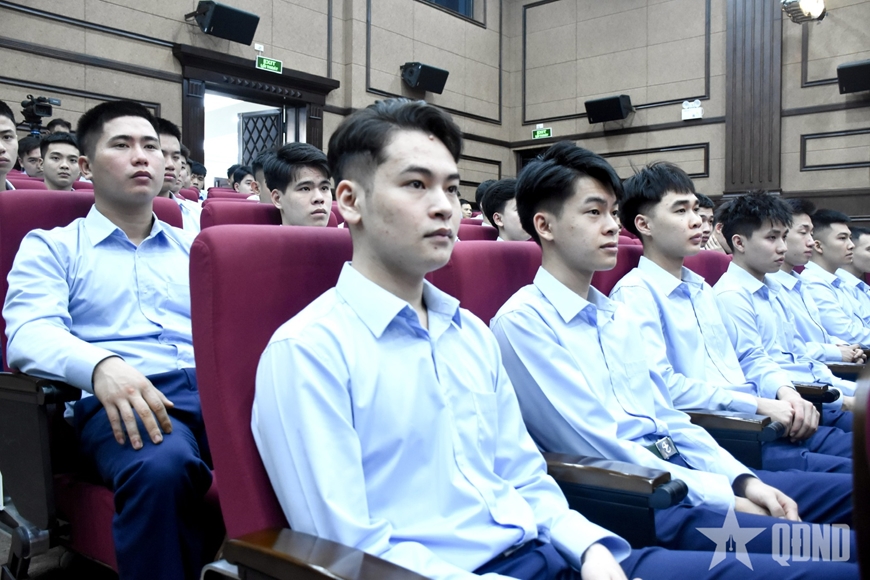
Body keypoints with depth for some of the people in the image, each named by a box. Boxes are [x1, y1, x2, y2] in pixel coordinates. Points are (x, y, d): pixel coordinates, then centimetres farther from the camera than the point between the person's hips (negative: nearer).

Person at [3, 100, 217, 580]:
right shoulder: (50, 247, 16)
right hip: (118, 400, -2)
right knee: (162, 466, -38)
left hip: (212, 389, 3)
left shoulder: (195, 248, 26)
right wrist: (100, 365, -24)